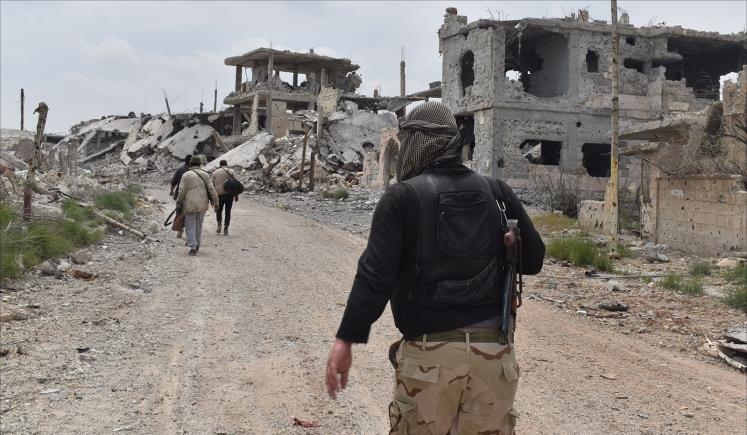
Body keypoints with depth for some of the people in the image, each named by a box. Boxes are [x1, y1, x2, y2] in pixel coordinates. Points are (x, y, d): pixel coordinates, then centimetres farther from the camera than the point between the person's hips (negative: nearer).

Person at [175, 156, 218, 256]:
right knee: (199, 225, 17)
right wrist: (215, 201, 4)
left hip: (190, 204, -2)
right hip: (202, 205, 2)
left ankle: (193, 247, -9)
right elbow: (211, 189, -2)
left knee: (190, 226, 2)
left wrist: (178, 204, 2)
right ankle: (197, 245, 24)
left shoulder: (186, 175, -2)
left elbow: (182, 191, -6)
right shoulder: (205, 174, 2)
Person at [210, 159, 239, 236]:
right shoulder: (230, 172, 3)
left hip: (219, 194, 1)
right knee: (228, 211, 6)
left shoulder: (215, 173, 6)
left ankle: (219, 225, 7)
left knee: (219, 210, 20)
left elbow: (212, 185, 4)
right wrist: (236, 196, 4)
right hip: (229, 194, 0)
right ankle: (226, 229, 4)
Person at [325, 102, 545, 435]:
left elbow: (376, 274, -13)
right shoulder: (496, 191, 5)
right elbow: (533, 259, 8)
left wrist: (346, 339, -10)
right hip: (493, 348, 4)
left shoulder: (402, 197, -7)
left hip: (429, 352, -3)